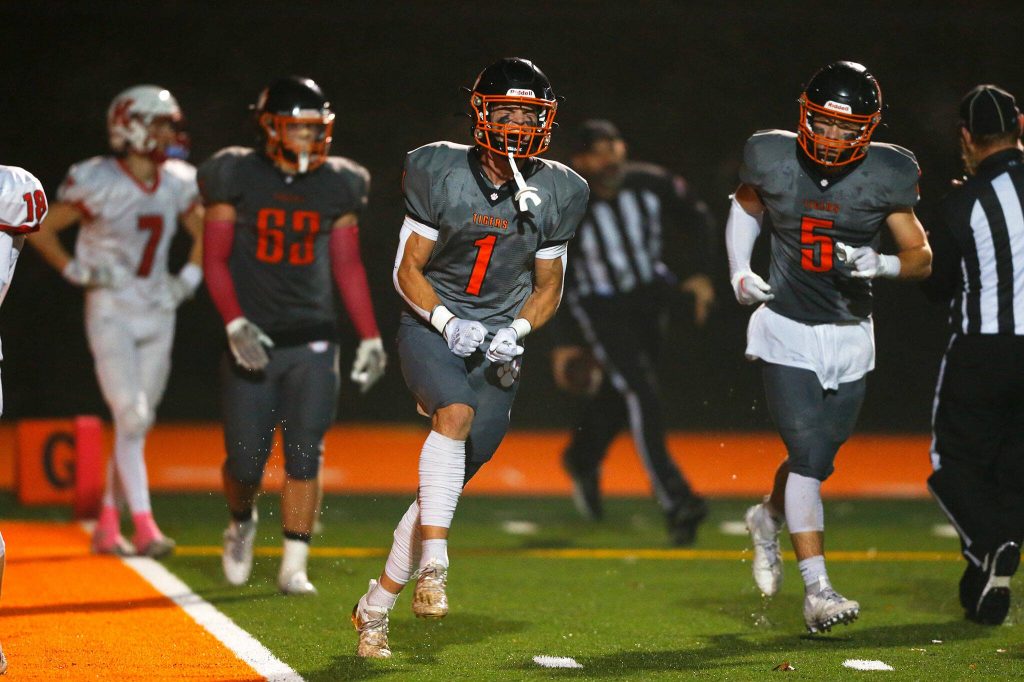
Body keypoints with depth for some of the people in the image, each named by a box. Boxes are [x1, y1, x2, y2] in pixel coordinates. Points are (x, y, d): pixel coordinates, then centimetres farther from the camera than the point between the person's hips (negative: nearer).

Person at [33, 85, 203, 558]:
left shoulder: (178, 183, 3)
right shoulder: (97, 182, -12)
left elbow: (204, 233, 21)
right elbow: (42, 231, -2)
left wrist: (190, 277, 8)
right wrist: (77, 272, -7)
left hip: (158, 312, 6)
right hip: (111, 311, -6)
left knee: (138, 423, 8)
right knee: (131, 417, -14)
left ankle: (107, 527, 18)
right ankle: (145, 529, -13)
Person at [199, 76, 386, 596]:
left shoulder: (335, 186, 5)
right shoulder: (237, 178, -4)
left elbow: (348, 266, 12)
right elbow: (215, 260, -2)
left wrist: (371, 338, 9)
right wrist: (235, 323, -16)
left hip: (312, 342, 2)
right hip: (253, 341, -2)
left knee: (304, 456, -6)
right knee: (246, 461, 1)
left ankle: (294, 567, 0)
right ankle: (242, 522, 33)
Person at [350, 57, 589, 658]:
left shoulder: (555, 193, 1)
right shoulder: (440, 174, -7)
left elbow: (549, 287, 10)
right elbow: (408, 270, -3)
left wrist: (517, 331, -9)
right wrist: (449, 324, -18)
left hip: (498, 345, 3)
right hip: (432, 325, -3)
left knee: (448, 483, -1)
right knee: (456, 412, -34)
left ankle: (377, 605, 14)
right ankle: (432, 565, -34)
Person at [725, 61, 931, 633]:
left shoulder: (884, 175, -7)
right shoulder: (773, 160, -7)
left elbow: (922, 257, -2)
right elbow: (746, 206, 15)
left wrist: (879, 264, -23)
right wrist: (740, 271, 0)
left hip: (850, 336, 2)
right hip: (787, 332, -2)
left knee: (818, 457, 12)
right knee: (809, 454, -13)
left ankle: (769, 517, 45)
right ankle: (817, 590, -10)